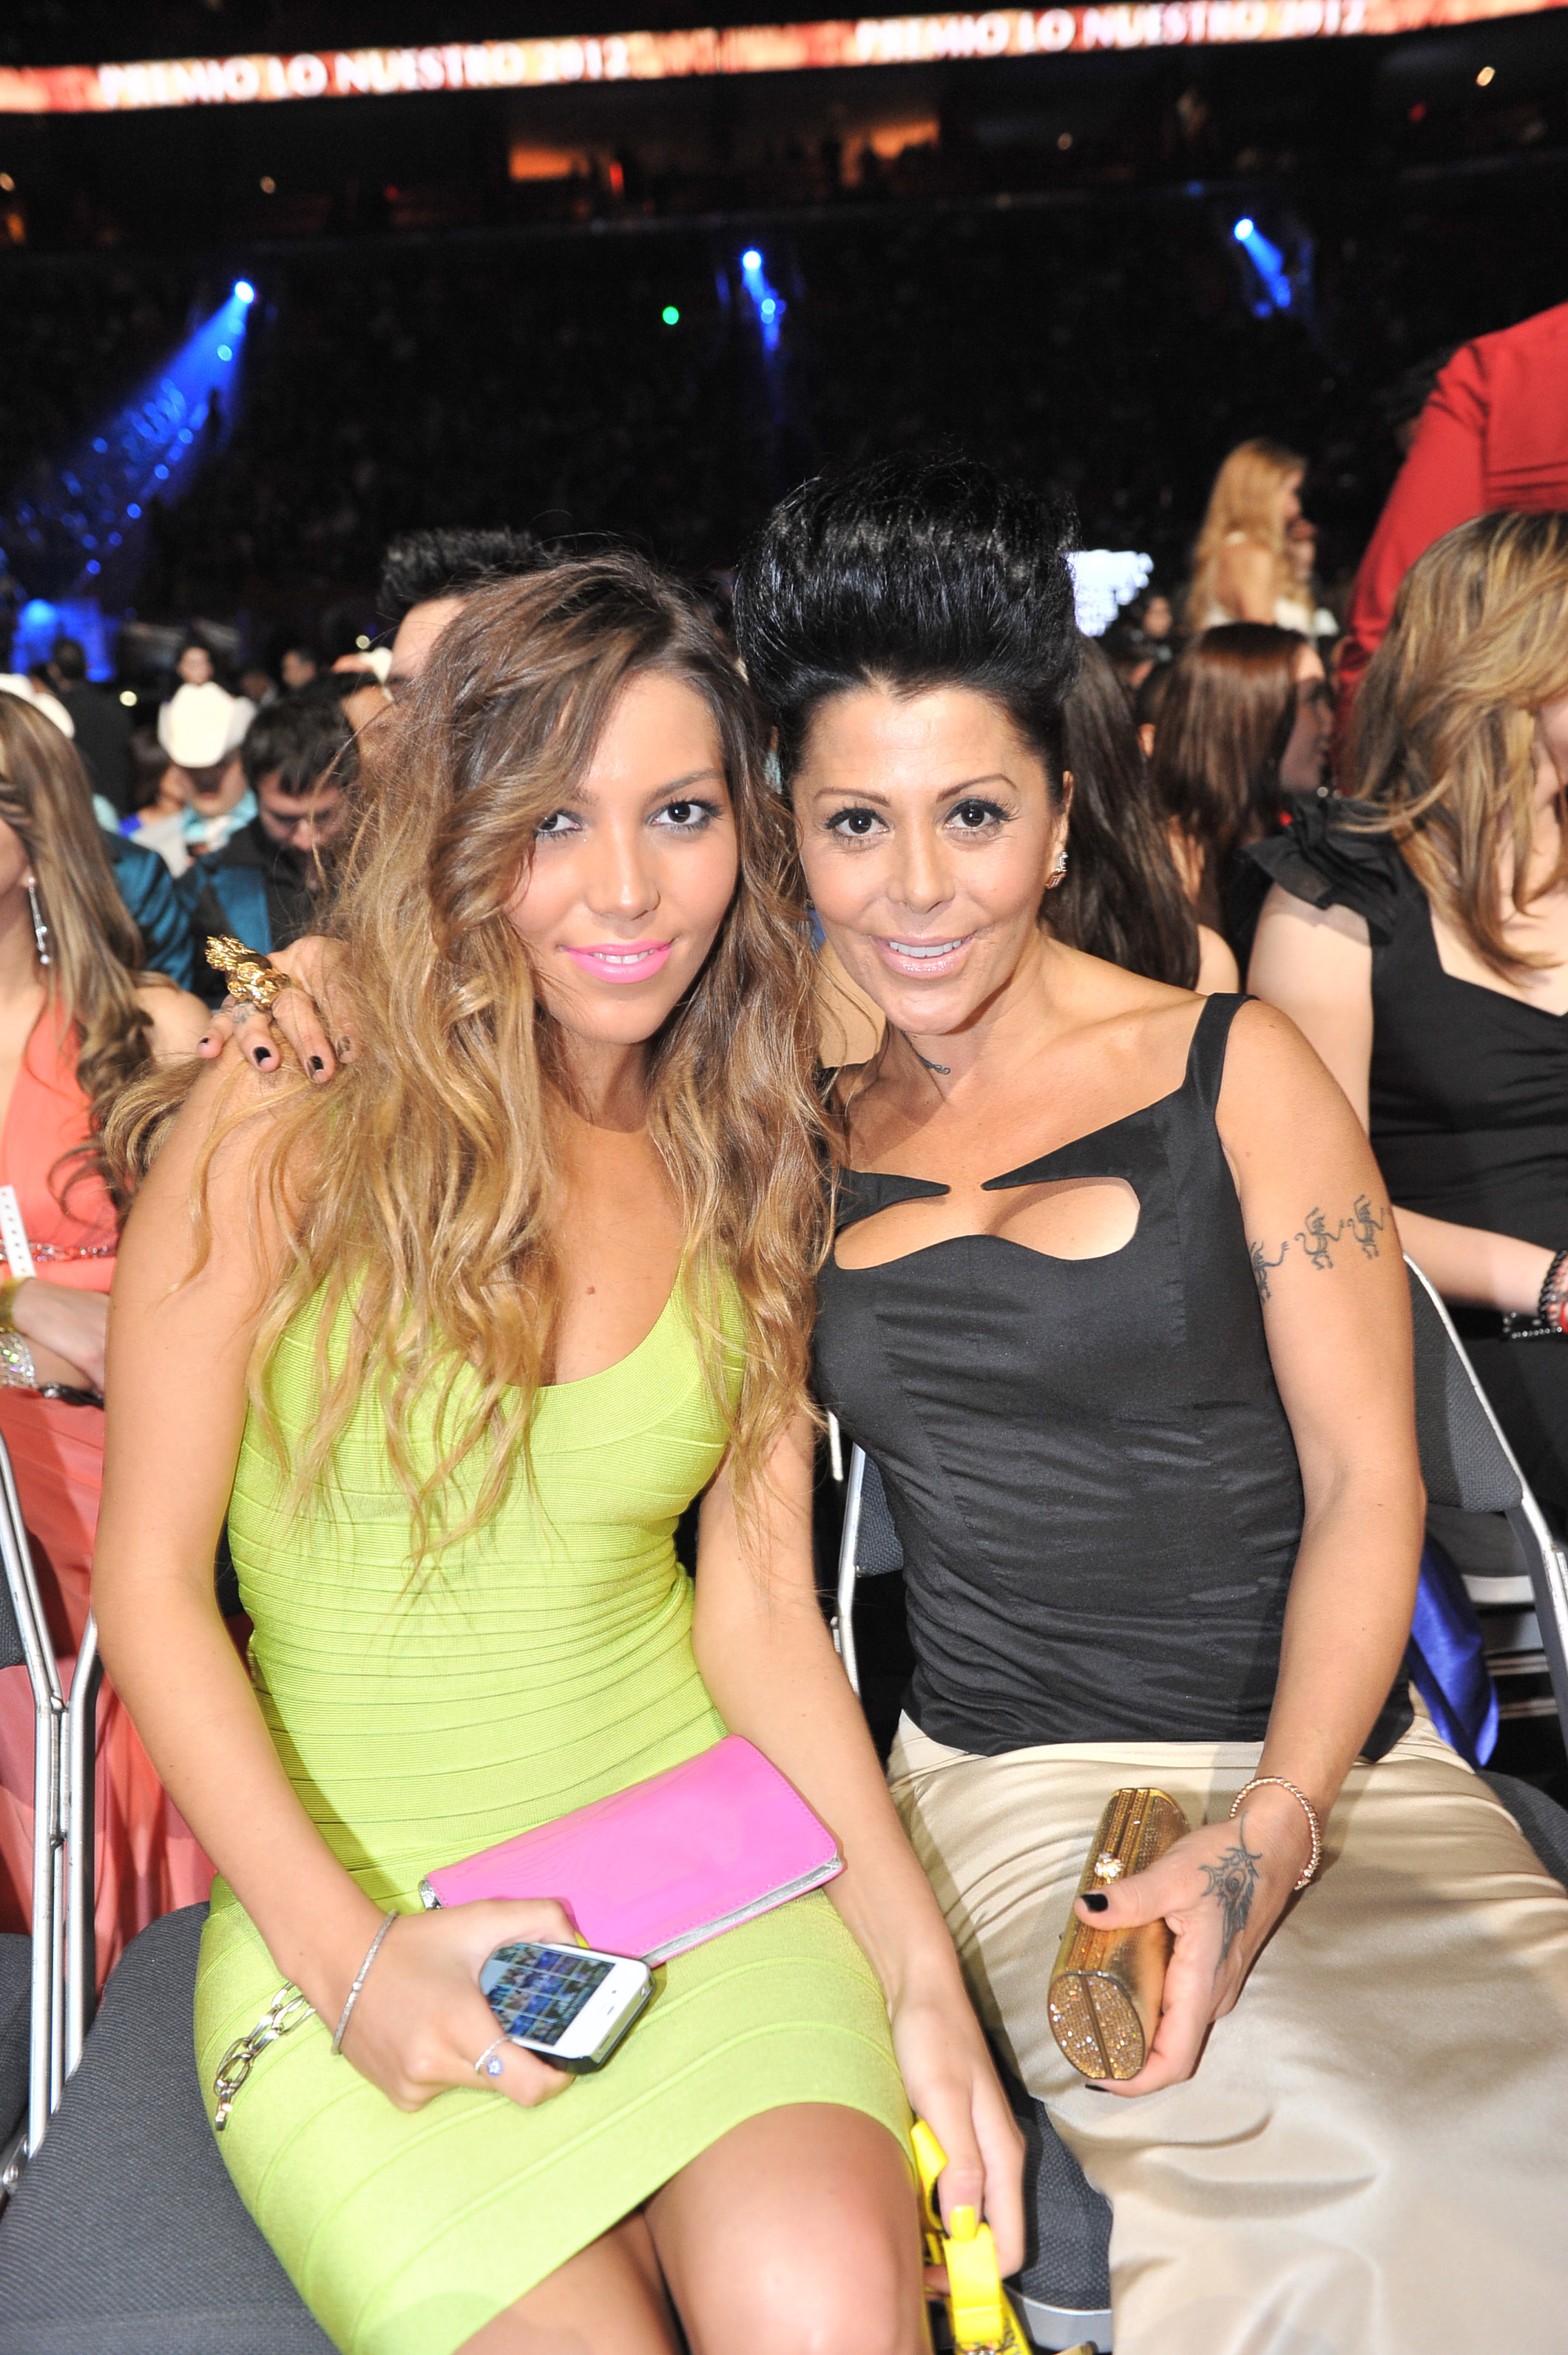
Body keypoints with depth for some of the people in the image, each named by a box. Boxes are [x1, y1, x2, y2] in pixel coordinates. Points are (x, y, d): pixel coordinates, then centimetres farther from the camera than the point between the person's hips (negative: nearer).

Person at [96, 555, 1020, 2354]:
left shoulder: (740, 1155, 3)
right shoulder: (283, 1122, -9)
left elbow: (759, 1604, 2)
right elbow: (150, 1577, -5)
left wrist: (918, 1968, -8)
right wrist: (347, 1953, -14)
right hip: (352, 1891, -1)